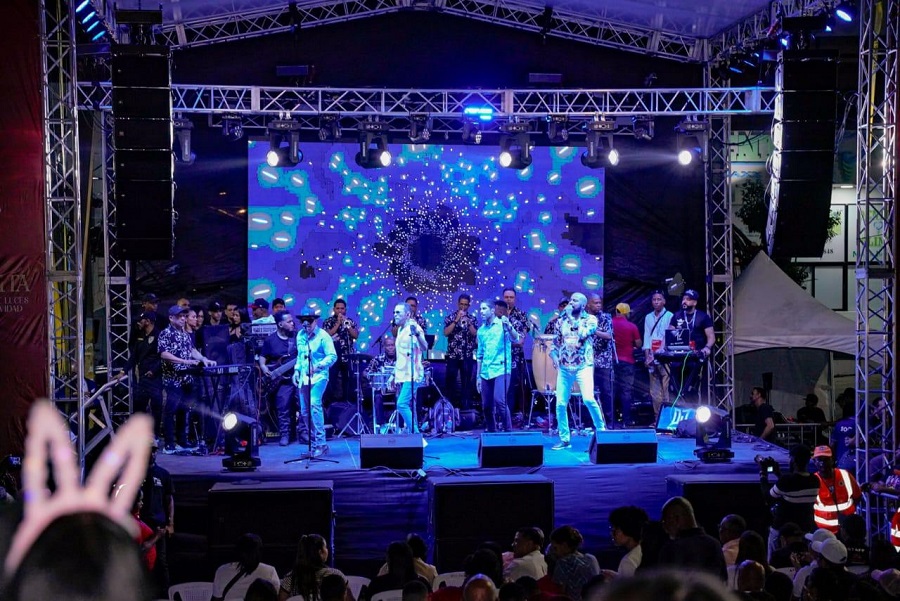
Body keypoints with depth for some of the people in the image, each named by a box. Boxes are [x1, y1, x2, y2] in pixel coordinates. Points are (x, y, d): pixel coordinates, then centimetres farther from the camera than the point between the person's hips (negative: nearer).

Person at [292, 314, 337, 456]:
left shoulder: (323, 336, -8)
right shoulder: (300, 335, 12)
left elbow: (332, 356, -12)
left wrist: (318, 366, -23)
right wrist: (297, 370, 12)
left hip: (318, 376, -7)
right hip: (304, 377, 7)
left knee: (314, 404, -24)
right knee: (305, 412, 8)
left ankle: (320, 443, -22)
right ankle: (314, 444, 20)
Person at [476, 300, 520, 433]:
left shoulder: (502, 324, 0)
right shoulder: (481, 330, 15)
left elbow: (515, 339, -17)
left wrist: (509, 326, -35)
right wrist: (478, 376, 15)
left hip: (501, 370, -6)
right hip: (486, 373, 6)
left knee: (499, 401, -19)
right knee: (486, 406, 4)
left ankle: (508, 431, -11)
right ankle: (491, 432, 15)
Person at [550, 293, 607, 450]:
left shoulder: (590, 319, 1)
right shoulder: (562, 320, 13)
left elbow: (583, 334, -16)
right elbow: (556, 341, 19)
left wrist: (571, 317, -10)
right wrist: (554, 355, 1)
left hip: (583, 366, -4)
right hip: (564, 367, 4)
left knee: (588, 399, -22)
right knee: (560, 404, 0)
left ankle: (601, 431, -3)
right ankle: (564, 439, 11)